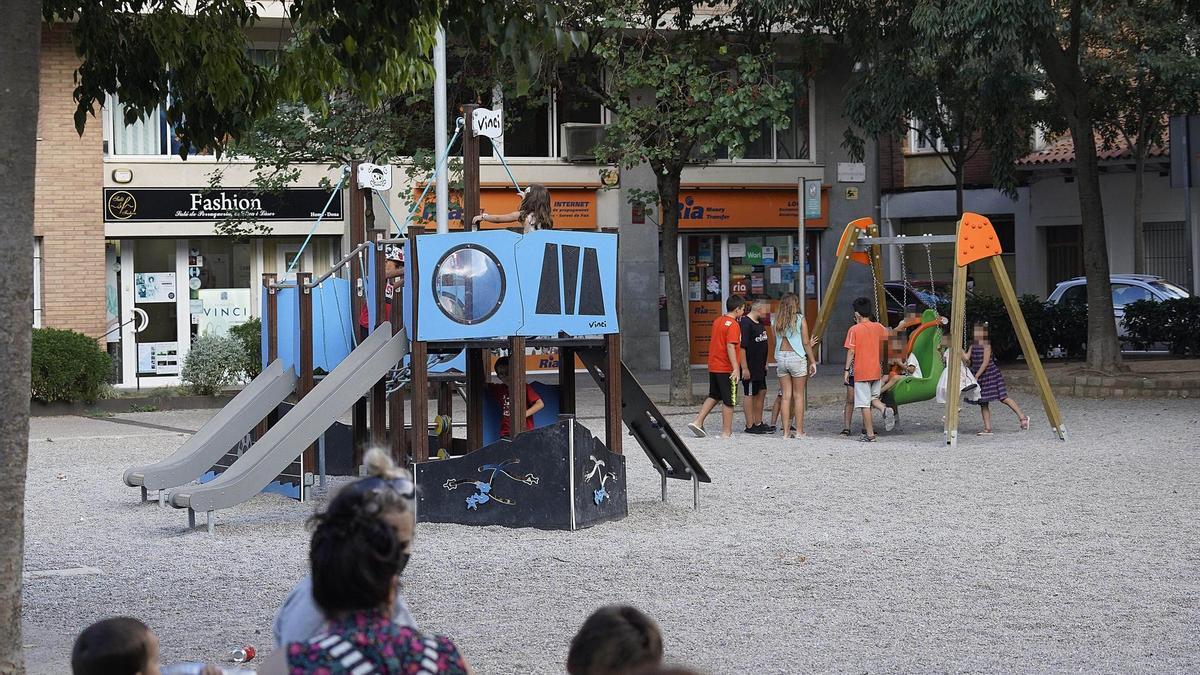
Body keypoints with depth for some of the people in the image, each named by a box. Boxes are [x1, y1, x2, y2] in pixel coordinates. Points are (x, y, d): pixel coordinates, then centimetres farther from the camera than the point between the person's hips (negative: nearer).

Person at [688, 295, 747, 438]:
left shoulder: (717, 321, 10)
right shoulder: (733, 325, -16)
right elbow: (730, 347, -24)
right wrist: (736, 368, -26)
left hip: (713, 366, 8)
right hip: (726, 369, -8)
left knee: (714, 396, 19)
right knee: (729, 401, 2)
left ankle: (697, 422, 10)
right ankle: (726, 432, 6)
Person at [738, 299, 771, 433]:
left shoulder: (760, 323, 13)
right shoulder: (745, 323, -18)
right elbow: (742, 347, -21)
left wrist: (764, 364, 24)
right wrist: (744, 368, -23)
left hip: (760, 367, 10)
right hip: (750, 368, -10)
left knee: (761, 392, 13)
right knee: (750, 394, -2)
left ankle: (758, 423, 22)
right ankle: (750, 426, 4)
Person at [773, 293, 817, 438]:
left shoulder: (778, 321, 6)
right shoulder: (800, 319, -4)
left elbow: (776, 343, 5)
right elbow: (806, 343, -3)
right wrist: (813, 361, 4)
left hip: (781, 357, 4)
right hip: (797, 357, -4)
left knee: (786, 396, 6)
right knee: (798, 396, 3)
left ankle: (786, 431, 4)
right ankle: (799, 430, 3)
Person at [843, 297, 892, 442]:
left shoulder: (854, 329, -9)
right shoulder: (878, 327, 4)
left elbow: (851, 352, -10)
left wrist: (847, 370, -4)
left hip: (861, 372, -5)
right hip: (876, 370, 5)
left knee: (864, 403, -1)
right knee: (873, 397, 21)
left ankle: (870, 434, -2)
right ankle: (885, 410, -11)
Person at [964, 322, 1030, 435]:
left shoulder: (986, 345, -12)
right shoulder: (973, 346, 9)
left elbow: (985, 363, -17)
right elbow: (966, 358, 1)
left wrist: (976, 376, -18)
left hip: (990, 374, -7)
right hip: (980, 378, 8)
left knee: (1003, 398, -8)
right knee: (983, 403, 4)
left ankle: (1022, 417, 3)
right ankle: (987, 429, 6)